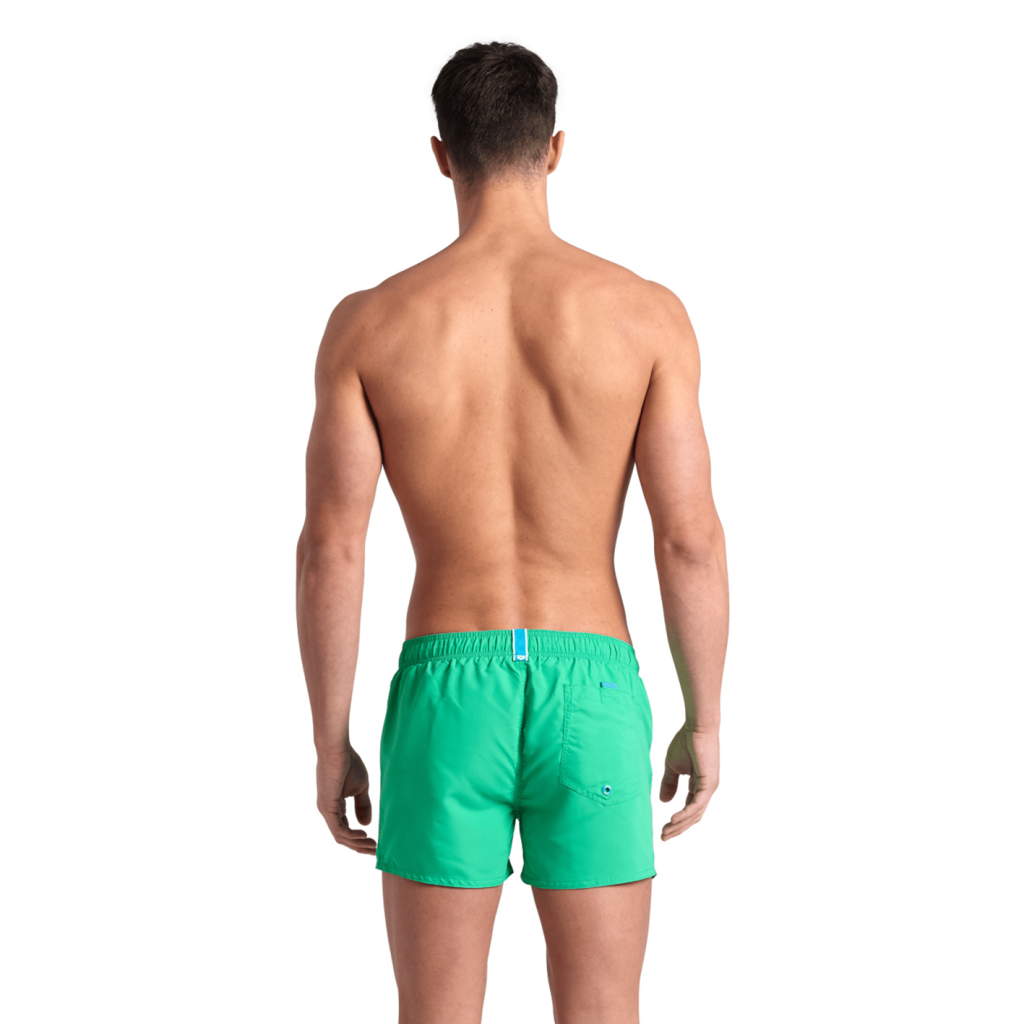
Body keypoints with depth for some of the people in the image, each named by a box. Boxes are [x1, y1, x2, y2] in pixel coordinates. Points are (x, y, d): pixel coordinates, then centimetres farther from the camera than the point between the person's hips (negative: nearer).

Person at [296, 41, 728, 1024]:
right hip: (590, 696, 0)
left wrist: (330, 744, 5)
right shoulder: (645, 312, -3)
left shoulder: (369, 322, -3)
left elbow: (330, 548, -4)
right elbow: (690, 538, -5)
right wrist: (704, 720, 6)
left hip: (446, 696, 0)